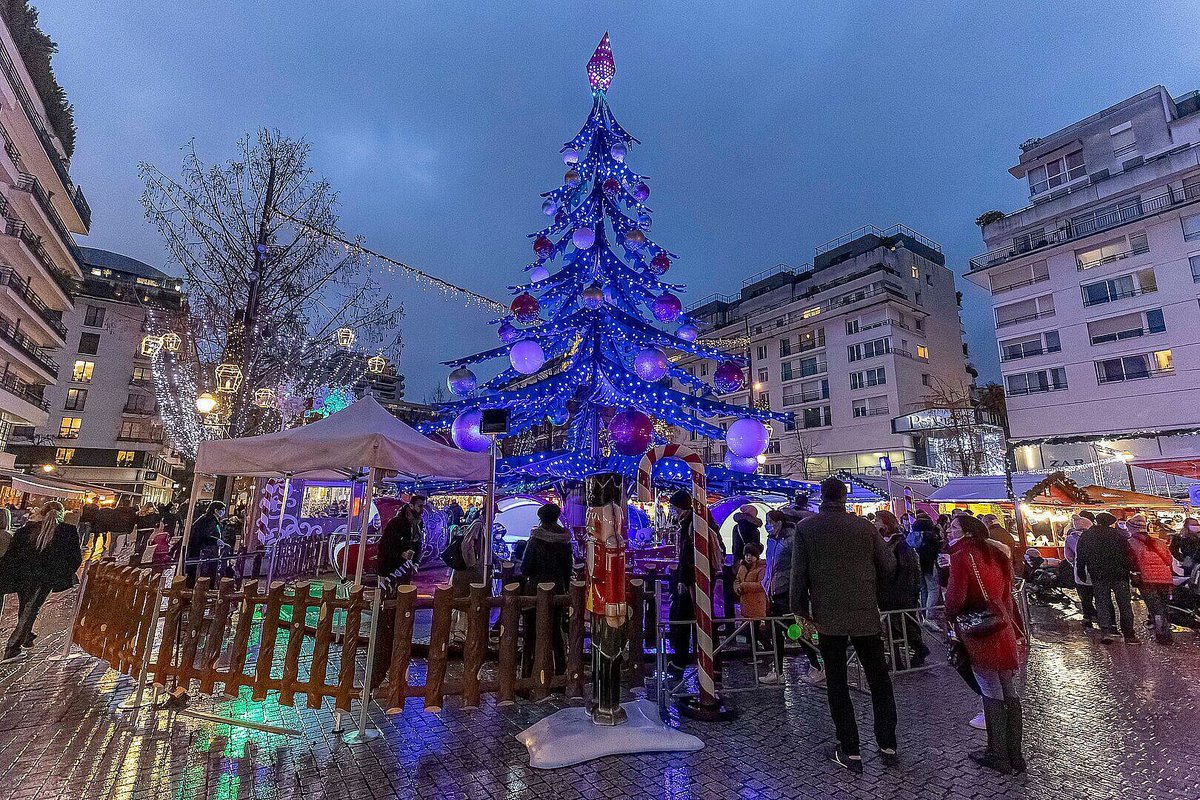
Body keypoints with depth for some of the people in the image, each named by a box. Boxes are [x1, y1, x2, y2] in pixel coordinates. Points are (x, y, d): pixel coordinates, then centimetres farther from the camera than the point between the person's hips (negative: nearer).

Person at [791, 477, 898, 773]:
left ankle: (850, 752, 13)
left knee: (837, 683, 9)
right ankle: (888, 746, 24)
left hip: (827, 615, -1)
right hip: (866, 614, 2)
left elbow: (798, 573, -8)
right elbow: (888, 565, 3)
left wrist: (800, 609, 1)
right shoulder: (865, 526, -4)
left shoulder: (805, 528, -7)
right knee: (879, 679, 17)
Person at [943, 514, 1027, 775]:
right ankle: (1014, 755, 23)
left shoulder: (961, 557, -13)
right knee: (1009, 691, 13)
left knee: (992, 693, 2)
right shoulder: (996, 554, 8)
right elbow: (1006, 592, 12)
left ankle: (998, 755, 13)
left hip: (979, 633, -7)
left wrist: (950, 616, 3)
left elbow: (955, 597, -17)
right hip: (1005, 630, 7)